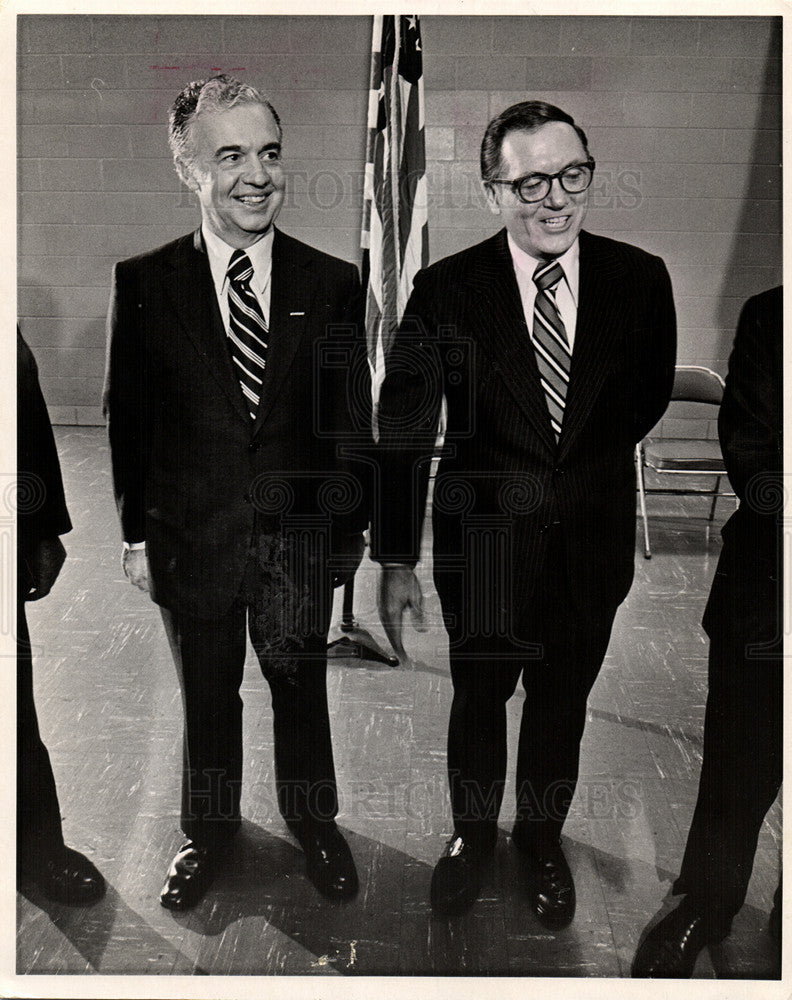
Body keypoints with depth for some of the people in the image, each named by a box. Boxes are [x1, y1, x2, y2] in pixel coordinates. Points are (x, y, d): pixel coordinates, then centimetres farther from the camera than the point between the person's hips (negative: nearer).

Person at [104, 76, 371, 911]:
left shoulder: (332, 284, -4)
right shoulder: (142, 283, -5)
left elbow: (351, 418, 0)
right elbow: (126, 417, -1)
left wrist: (351, 527, 1)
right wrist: (136, 534, 0)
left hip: (301, 537, 0)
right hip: (191, 536, 0)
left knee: (302, 690, 17)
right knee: (205, 700, 17)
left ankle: (314, 824, 41)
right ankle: (208, 833, 40)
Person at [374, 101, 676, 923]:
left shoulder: (639, 279, -8)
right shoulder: (445, 290, -14)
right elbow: (402, 431, -11)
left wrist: (586, 466, 3)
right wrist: (396, 562, -11)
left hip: (592, 540, 2)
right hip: (482, 539, -1)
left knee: (561, 705, 19)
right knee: (478, 700, 18)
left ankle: (541, 841, 44)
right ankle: (472, 836, 44)